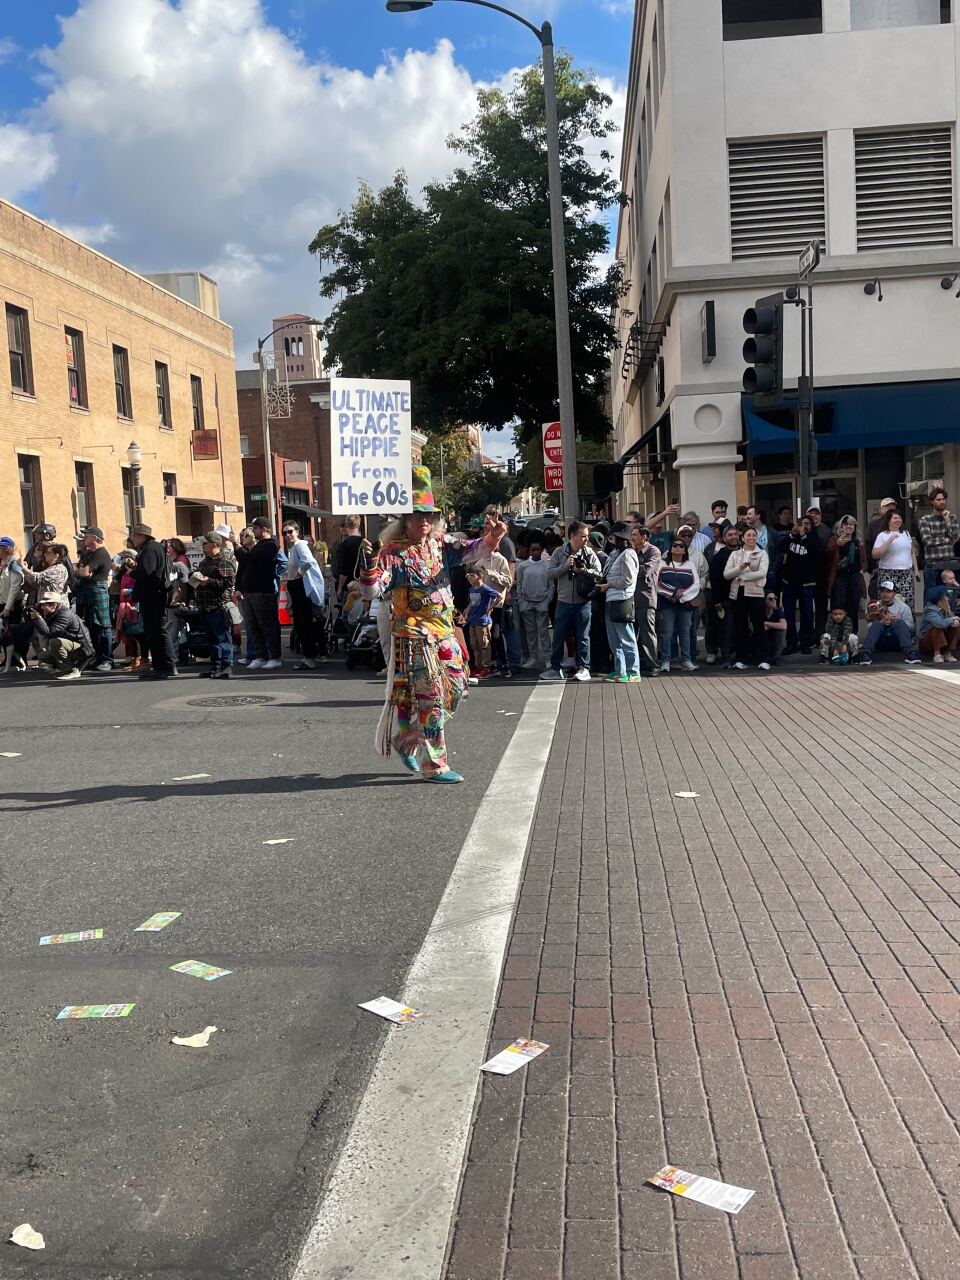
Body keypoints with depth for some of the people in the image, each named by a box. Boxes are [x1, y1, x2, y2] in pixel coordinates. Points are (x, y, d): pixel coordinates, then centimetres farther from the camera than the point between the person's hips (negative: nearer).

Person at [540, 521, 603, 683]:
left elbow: (599, 573, -5)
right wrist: (565, 566, -15)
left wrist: (582, 570, -14)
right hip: (564, 601, 1)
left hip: (583, 602, -1)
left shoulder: (589, 552, 0)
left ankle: (583, 668, 14)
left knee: (582, 637, 5)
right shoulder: (560, 552, 1)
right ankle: (555, 668, 16)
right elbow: (549, 573, -4)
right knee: (559, 636, 7)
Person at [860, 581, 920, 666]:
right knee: (877, 623, -26)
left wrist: (898, 621, -16)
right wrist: (883, 622, -18)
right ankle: (866, 654, -41)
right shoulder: (875, 607, 10)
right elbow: (869, 628, -2)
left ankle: (909, 652, -42)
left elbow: (911, 627, 1)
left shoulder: (903, 607, 8)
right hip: (881, 644, 0)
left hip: (897, 642, 0)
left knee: (900, 622, -26)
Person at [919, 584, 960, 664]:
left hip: (943, 639, 7)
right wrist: (951, 620, -19)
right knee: (937, 627, -31)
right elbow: (940, 623, -39)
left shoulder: (946, 609, 1)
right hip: (926, 642, -7)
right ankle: (937, 653, -22)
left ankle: (948, 653, -7)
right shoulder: (930, 610, -22)